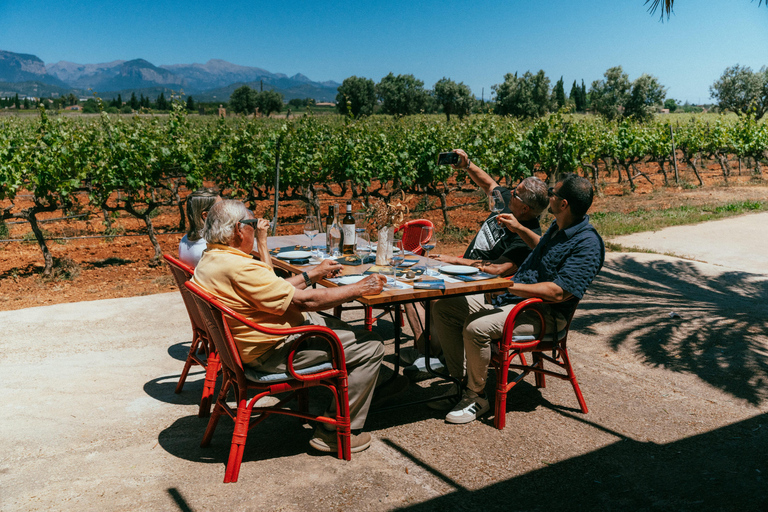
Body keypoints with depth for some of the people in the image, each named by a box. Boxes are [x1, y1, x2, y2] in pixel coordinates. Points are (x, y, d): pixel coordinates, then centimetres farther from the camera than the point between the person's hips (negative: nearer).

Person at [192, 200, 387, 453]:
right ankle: (336, 433, 2)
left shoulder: (210, 260, 6)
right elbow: (303, 300, -25)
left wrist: (313, 274, 17)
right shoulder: (238, 268, -28)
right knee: (370, 346, -7)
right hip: (275, 351, -11)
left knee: (342, 328, 25)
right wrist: (360, 288, -15)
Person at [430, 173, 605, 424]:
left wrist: (512, 286, -26)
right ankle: (460, 380, 5)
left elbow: (559, 292, -26)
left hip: (542, 314, -10)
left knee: (476, 327, -35)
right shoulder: (558, 228, 12)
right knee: (442, 307, 0)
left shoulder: (588, 244, -18)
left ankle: (476, 397, -11)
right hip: (509, 300, 10)